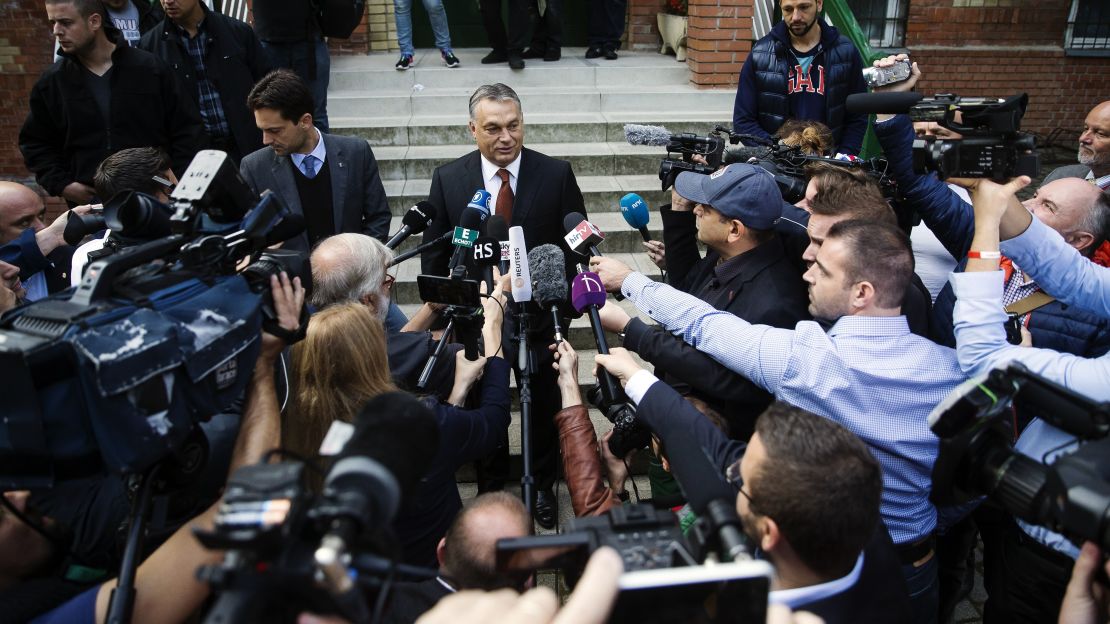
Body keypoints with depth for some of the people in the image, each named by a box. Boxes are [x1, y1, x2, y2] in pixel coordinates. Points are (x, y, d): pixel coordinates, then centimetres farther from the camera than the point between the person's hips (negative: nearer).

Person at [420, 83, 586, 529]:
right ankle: (489, 488, 41)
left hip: (541, 314, 0)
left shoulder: (556, 174, -8)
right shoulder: (448, 178, -6)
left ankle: (542, 487, 41)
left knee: (544, 407, 17)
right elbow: (434, 254, 0)